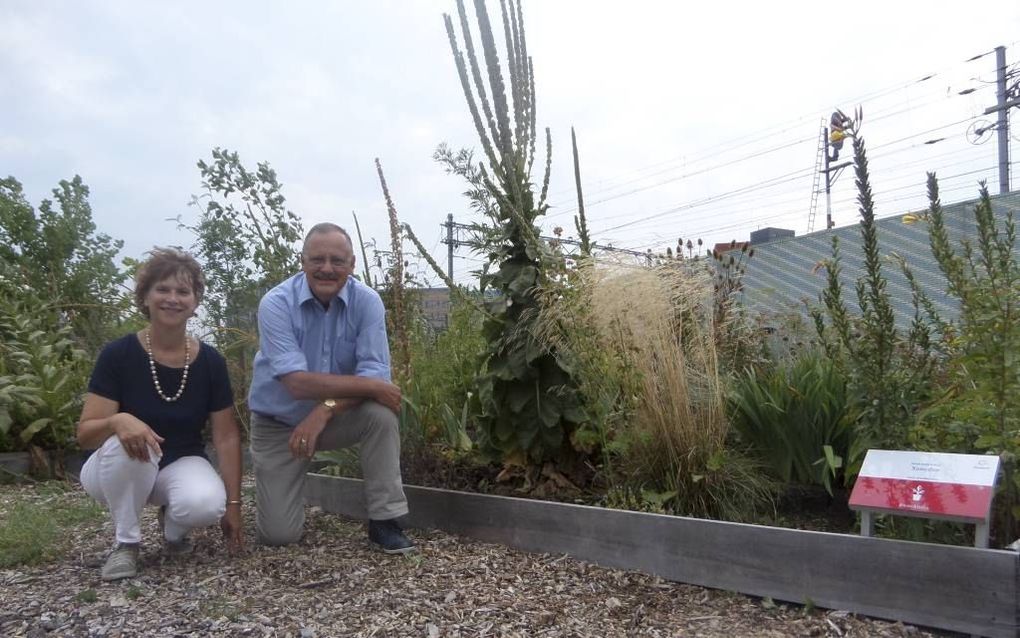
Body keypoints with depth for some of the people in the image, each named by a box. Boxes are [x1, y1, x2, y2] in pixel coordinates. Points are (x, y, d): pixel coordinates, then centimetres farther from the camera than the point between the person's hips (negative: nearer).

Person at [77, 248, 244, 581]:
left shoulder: (210, 361, -11)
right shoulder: (118, 354, -16)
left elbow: (226, 436, -7)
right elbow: (85, 433, -18)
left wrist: (233, 504, -9)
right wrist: (118, 420, -42)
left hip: (182, 464, 1)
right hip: (121, 469, 0)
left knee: (206, 504, -32)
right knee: (126, 441, -36)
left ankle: (173, 525, 7)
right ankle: (126, 542, -11)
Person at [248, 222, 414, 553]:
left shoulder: (367, 301, -15)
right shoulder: (276, 304, -22)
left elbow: (376, 373, -23)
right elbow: (297, 383, -31)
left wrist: (326, 409, -36)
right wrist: (370, 386, -32)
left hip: (337, 417, 2)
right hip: (279, 423, -1)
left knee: (382, 414, -30)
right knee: (279, 534, -6)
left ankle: (384, 521, -13)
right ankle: (276, 487, 31)